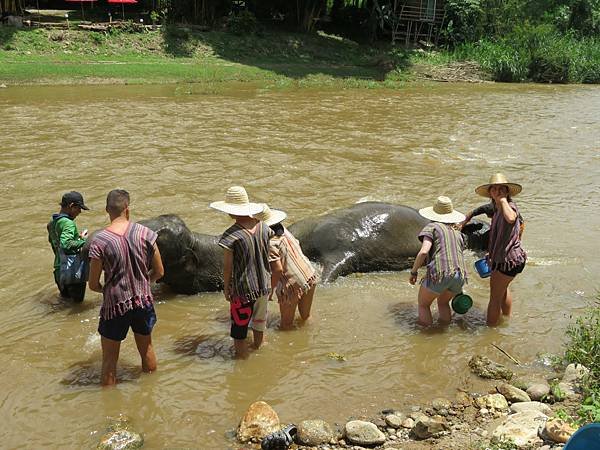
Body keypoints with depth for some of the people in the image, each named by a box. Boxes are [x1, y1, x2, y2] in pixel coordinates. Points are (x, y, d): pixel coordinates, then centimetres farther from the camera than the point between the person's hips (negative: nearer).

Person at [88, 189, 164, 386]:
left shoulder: (99, 241, -17)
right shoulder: (145, 233, -9)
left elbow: (93, 284, -11)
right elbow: (159, 272, -1)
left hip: (115, 306, -3)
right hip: (143, 302, 4)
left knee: (109, 361, 13)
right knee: (147, 349, 26)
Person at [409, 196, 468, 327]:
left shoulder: (432, 227, 7)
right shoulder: (458, 233, 25)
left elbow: (423, 252, -9)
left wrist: (413, 272, 3)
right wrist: (459, 289, 37)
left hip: (439, 273, -6)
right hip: (460, 274, 6)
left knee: (423, 305, 17)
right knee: (443, 303, 31)